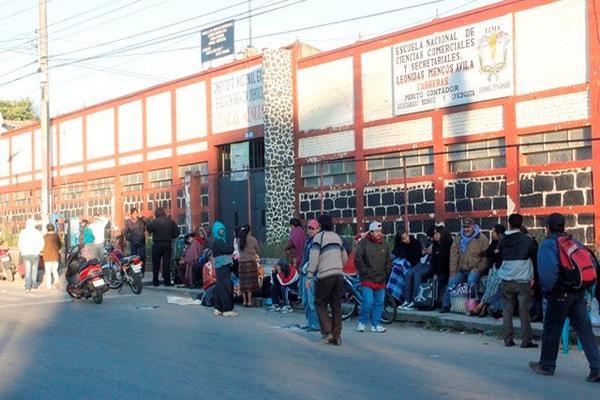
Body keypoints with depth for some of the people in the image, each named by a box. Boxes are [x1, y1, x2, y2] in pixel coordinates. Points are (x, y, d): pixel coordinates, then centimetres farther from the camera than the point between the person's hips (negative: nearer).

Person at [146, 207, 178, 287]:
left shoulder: (154, 222, -9)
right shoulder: (171, 221, 1)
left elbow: (149, 230, -10)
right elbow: (176, 233, 3)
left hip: (157, 244, -2)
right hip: (168, 244, 2)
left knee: (156, 263, 7)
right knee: (167, 263, 4)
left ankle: (155, 281, 10)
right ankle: (167, 281, 2)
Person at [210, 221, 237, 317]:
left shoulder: (220, 241, 20)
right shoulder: (217, 242, -11)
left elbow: (228, 250, 17)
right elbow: (228, 249, -19)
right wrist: (235, 244, -4)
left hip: (224, 267, 10)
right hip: (222, 267, -10)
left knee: (220, 288, 11)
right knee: (226, 288, -8)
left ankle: (218, 309, 16)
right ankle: (227, 309, -6)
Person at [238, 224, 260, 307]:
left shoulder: (239, 240, 3)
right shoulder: (252, 239, -5)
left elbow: (240, 251, 8)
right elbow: (257, 250, 7)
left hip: (242, 262, 3)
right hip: (251, 262, -3)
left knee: (243, 282, 7)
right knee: (250, 281, 0)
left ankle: (244, 301, 12)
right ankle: (249, 301, -1)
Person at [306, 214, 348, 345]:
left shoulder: (319, 237, -5)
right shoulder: (337, 237, 15)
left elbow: (314, 258, -12)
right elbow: (345, 258, 20)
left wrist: (309, 277, -9)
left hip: (325, 276, -5)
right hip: (339, 275, 5)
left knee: (320, 304, 6)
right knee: (336, 305, 8)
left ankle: (327, 332, -5)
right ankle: (337, 336, 7)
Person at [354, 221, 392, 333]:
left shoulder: (384, 244, 10)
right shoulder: (363, 243, -5)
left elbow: (388, 260, 20)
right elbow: (358, 260, -6)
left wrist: (386, 272, 9)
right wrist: (364, 272, -8)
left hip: (381, 280, 5)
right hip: (368, 279, -5)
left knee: (379, 303, 7)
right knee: (368, 302, -12)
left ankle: (376, 324, 17)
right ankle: (362, 322, 6)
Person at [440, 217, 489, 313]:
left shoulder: (481, 238, -3)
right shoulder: (458, 238, 9)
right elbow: (453, 256, 6)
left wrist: (478, 269, -12)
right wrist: (453, 273, -2)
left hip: (475, 270, -4)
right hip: (462, 270, 4)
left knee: (471, 280, -32)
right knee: (452, 283, -14)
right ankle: (446, 306, 1)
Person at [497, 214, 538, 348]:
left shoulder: (503, 241, 3)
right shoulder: (527, 240, -6)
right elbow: (535, 257, 3)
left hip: (506, 280, 3)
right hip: (522, 280, -3)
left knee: (507, 311, 8)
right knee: (524, 311, 0)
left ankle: (508, 339, 10)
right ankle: (526, 340, 1)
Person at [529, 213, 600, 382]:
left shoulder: (547, 244, -9)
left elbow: (548, 271, -23)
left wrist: (547, 289, -9)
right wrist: (583, 285, 12)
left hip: (559, 295, -6)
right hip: (579, 294, 6)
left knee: (551, 330, 9)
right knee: (585, 331, 5)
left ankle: (546, 366, 21)